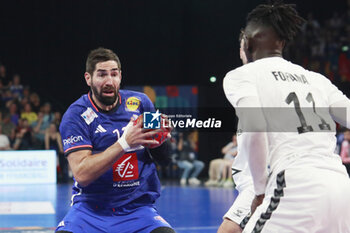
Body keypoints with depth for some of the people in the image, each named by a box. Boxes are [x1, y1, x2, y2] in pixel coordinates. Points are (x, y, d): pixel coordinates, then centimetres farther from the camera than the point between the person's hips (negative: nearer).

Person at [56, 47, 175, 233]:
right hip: (90, 209, -2)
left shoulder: (140, 103, 4)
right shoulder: (75, 116, -6)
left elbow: (163, 159, 13)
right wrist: (125, 143, -26)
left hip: (137, 209, 2)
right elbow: (82, 174, -18)